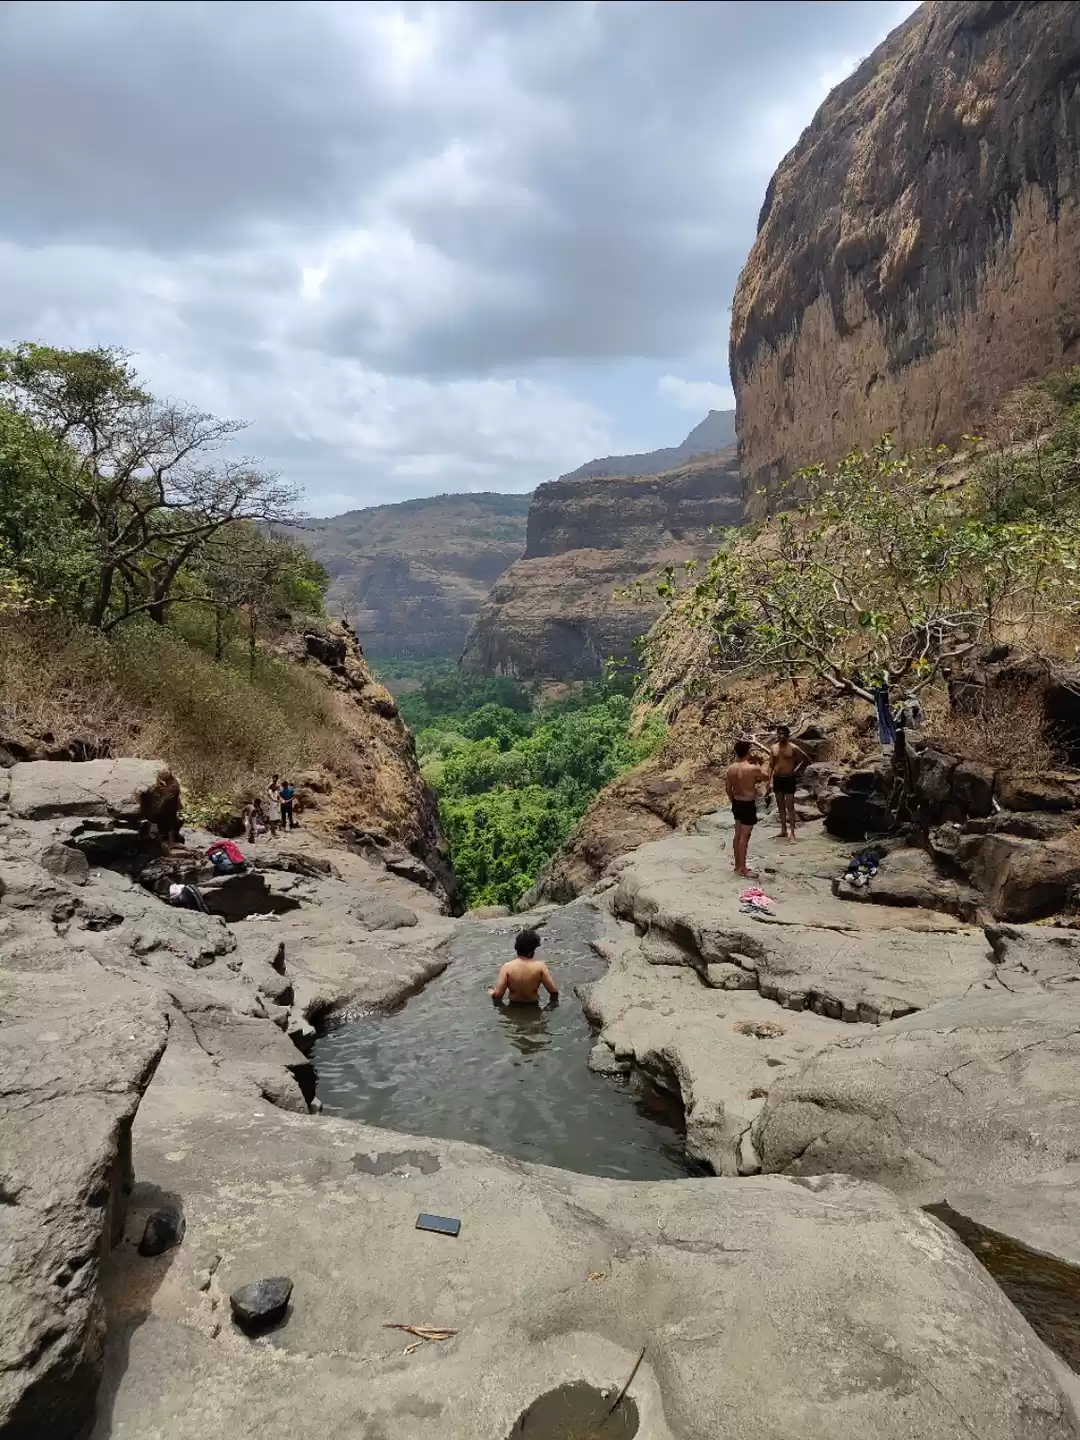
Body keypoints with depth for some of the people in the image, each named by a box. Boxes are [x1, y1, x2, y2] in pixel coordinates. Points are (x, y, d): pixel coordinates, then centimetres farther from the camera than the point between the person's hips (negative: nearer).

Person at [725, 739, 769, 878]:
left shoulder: (730, 768, -2)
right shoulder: (752, 768, -22)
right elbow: (766, 776, -1)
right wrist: (756, 763, 8)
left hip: (736, 803, 7)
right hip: (748, 805, -7)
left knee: (738, 835, 17)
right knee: (744, 837, 0)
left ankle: (738, 865, 27)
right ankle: (743, 869, 6)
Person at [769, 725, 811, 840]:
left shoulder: (793, 748, -8)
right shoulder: (774, 748, 5)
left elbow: (806, 759, -1)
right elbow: (771, 766, 8)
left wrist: (797, 769, -4)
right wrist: (769, 781, 2)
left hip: (789, 779, -5)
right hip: (777, 779, 5)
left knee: (790, 806, -6)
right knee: (780, 806, 10)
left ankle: (791, 832, -5)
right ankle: (783, 830, 18)